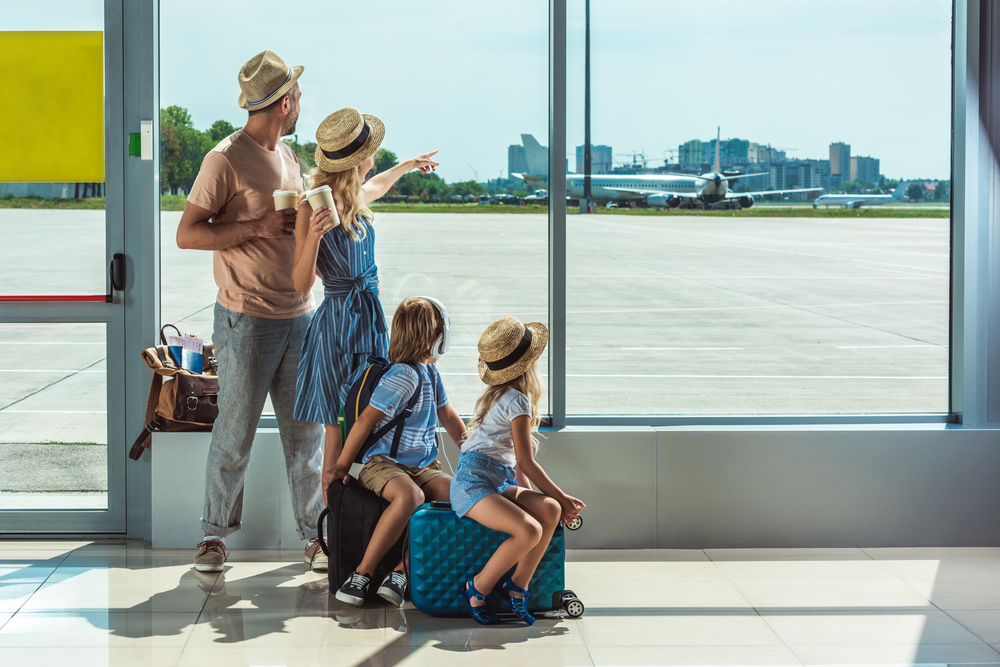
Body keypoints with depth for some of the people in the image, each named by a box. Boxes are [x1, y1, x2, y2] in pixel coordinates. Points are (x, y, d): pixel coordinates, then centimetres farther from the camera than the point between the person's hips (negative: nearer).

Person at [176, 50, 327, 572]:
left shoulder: (287, 156, 15)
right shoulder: (226, 159, -10)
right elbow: (187, 234, -12)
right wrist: (259, 226, -17)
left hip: (298, 314, 7)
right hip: (247, 319, -7)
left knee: (306, 432, 8)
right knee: (235, 433, 0)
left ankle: (314, 534, 16)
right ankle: (214, 533, 14)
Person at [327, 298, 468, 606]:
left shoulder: (431, 372, 16)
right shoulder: (403, 375, -13)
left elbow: (448, 416, 31)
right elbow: (365, 421, -14)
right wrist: (342, 465, -12)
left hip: (423, 467, 8)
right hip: (384, 463, -8)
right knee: (411, 496, -39)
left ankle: (400, 574, -24)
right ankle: (362, 573, -29)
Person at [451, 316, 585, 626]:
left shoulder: (500, 395, 19)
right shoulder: (518, 401, -11)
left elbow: (517, 460, 23)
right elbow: (527, 463, -9)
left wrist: (557, 500, 17)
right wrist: (561, 496, 0)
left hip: (499, 482, 9)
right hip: (473, 484, -9)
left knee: (550, 510, -15)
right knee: (529, 531, -29)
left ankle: (517, 584, -13)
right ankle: (477, 588, -12)